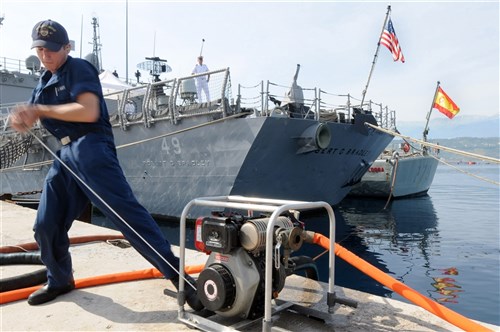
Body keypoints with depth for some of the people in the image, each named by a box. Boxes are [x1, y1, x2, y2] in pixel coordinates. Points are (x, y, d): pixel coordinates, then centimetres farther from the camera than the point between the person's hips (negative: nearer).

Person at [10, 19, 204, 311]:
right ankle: (60, 281, 32)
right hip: (66, 156, 8)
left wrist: (40, 109, -11)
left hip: (91, 149, -8)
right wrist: (20, 117, -5)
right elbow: (27, 119, 19)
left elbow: (89, 112, -17)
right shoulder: (45, 83, 25)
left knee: (127, 213, -18)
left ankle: (179, 277, -19)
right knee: (46, 226, 9)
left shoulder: (78, 69, -1)